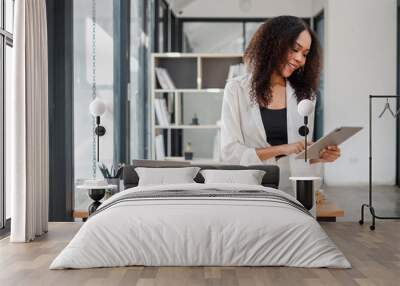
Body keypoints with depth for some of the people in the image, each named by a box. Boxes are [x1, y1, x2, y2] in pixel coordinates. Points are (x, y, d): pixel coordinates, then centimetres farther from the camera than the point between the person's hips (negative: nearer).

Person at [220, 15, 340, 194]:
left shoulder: (305, 94, 12)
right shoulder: (236, 89, 3)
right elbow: (229, 152, -5)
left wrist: (319, 156, -2)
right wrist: (281, 149, -11)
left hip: (295, 191, 3)